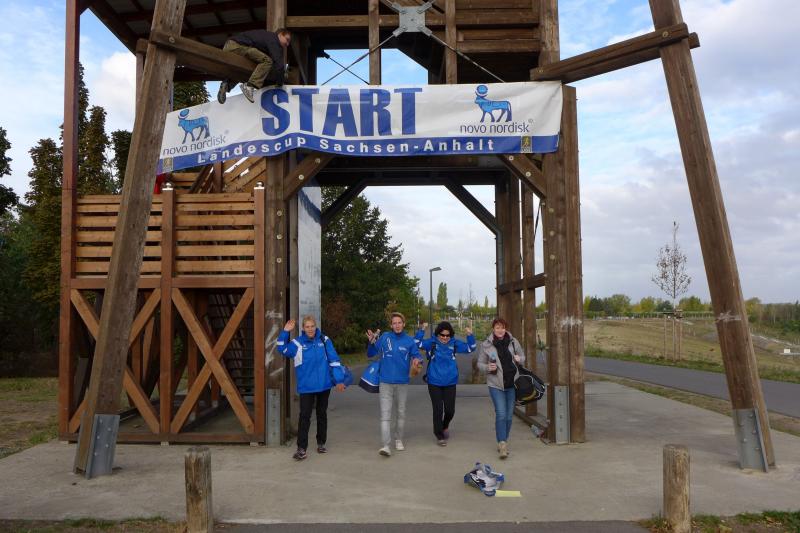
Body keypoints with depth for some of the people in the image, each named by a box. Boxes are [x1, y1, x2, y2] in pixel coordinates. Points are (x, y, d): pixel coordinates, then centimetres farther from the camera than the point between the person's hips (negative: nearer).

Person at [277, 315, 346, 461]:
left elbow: (334, 360, -3)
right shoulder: (298, 343, -4)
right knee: (305, 416, -6)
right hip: (306, 387, -1)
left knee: (322, 414, 15)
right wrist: (285, 332, -17)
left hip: (324, 385, 2)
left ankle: (321, 443, 29)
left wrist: (339, 380, -5)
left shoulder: (324, 340, -4)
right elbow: (282, 349, -10)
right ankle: (301, 448, -3)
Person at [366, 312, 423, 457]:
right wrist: (372, 342, -17)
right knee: (385, 414, -8)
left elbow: (417, 355, 1)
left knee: (401, 412, 14)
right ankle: (386, 445, -10)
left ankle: (398, 439, 31)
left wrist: (417, 360, -22)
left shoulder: (409, 340, -3)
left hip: (402, 383, 1)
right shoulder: (384, 337, -4)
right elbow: (370, 354, 1)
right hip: (386, 382, -1)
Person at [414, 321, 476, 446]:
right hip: (434, 383, -2)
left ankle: (445, 426, 39)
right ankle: (439, 436, 19)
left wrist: (470, 335, -13)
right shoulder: (431, 343, -6)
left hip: (450, 383, 2)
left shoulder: (454, 343, 0)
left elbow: (470, 348, 2)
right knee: (438, 410, 3)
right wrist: (422, 330, -26)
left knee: (450, 410, 7)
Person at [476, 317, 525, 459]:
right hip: (496, 384, -3)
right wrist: (488, 367, -19)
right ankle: (502, 444, -9)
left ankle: (503, 442, 26)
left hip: (512, 384, 3)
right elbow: (480, 364, 2)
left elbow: (523, 357, 16)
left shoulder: (513, 342, 3)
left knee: (509, 415, 10)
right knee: (501, 414, -12)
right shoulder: (486, 345, -4)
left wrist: (519, 359, -8)